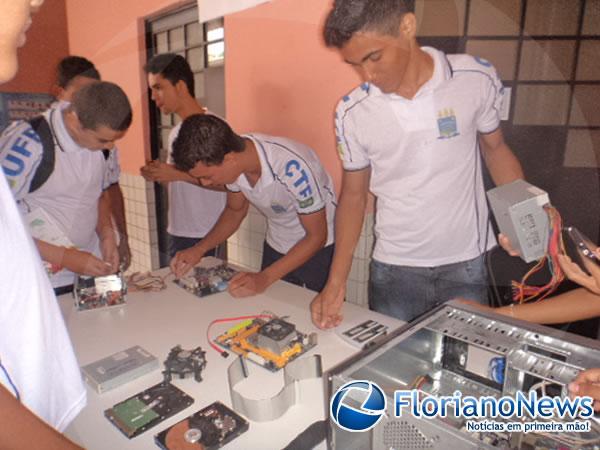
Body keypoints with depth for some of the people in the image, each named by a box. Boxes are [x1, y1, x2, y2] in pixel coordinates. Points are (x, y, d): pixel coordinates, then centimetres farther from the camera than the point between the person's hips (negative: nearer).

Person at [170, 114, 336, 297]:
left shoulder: (293, 168, -36)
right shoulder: (233, 164, -18)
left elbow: (317, 236, -24)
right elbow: (235, 210, 1)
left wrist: (264, 278, -30)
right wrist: (199, 249, -12)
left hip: (318, 247, -5)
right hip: (275, 247, 5)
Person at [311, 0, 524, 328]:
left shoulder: (477, 78, -11)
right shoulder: (352, 112, -9)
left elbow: (494, 148, 6)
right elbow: (353, 194, 0)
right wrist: (336, 281, -6)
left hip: (466, 264, 0)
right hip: (393, 269, 1)